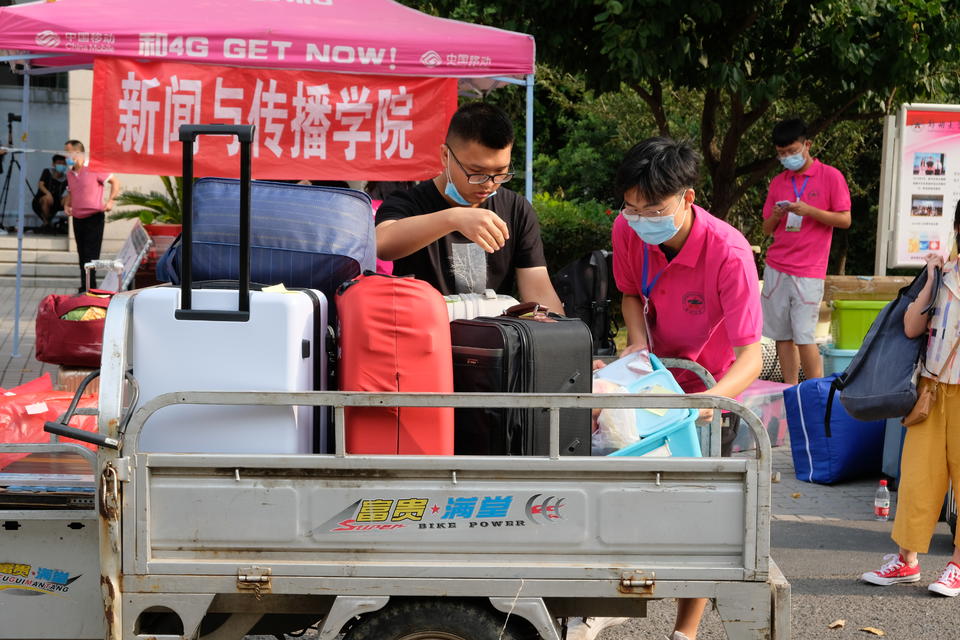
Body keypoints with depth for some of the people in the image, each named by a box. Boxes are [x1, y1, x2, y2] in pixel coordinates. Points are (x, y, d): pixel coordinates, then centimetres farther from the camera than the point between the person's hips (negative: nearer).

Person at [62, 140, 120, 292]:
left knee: (91, 255, -10)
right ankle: (85, 288, 18)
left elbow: (115, 182, -5)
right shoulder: (70, 174, 11)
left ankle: (89, 288, -10)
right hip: (77, 218, 7)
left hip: (94, 217, -7)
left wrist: (110, 201, -16)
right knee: (82, 255, 11)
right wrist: (67, 205, 5)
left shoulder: (93, 170, -9)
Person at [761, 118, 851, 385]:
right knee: (782, 335, 3)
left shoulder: (830, 176, 0)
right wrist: (776, 216, -6)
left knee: (804, 337, -10)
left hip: (808, 272, -5)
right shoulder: (777, 183, 13)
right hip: (776, 268, 5)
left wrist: (809, 211, -16)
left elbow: (844, 220, -4)